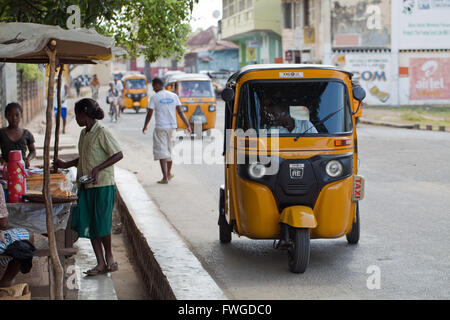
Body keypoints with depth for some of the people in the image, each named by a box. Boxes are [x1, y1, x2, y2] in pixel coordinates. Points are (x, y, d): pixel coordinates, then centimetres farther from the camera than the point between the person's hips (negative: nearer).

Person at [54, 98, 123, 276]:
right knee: (87, 224, 4)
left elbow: (118, 154, -16)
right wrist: (66, 164, 23)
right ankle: (101, 263, 10)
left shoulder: (102, 133, -12)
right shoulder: (83, 134, 14)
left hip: (103, 185, -8)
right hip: (86, 186, 8)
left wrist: (97, 169, -21)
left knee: (101, 224, -3)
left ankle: (109, 256, 20)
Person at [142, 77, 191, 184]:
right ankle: (169, 173, 36)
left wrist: (145, 126, 10)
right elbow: (180, 112, 2)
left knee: (161, 152, -4)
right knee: (169, 150, 21)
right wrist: (188, 125, 4)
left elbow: (149, 114, -5)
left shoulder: (154, 97, -7)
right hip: (172, 127, 5)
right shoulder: (174, 96, 5)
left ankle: (165, 177, -15)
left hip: (160, 127, -5)